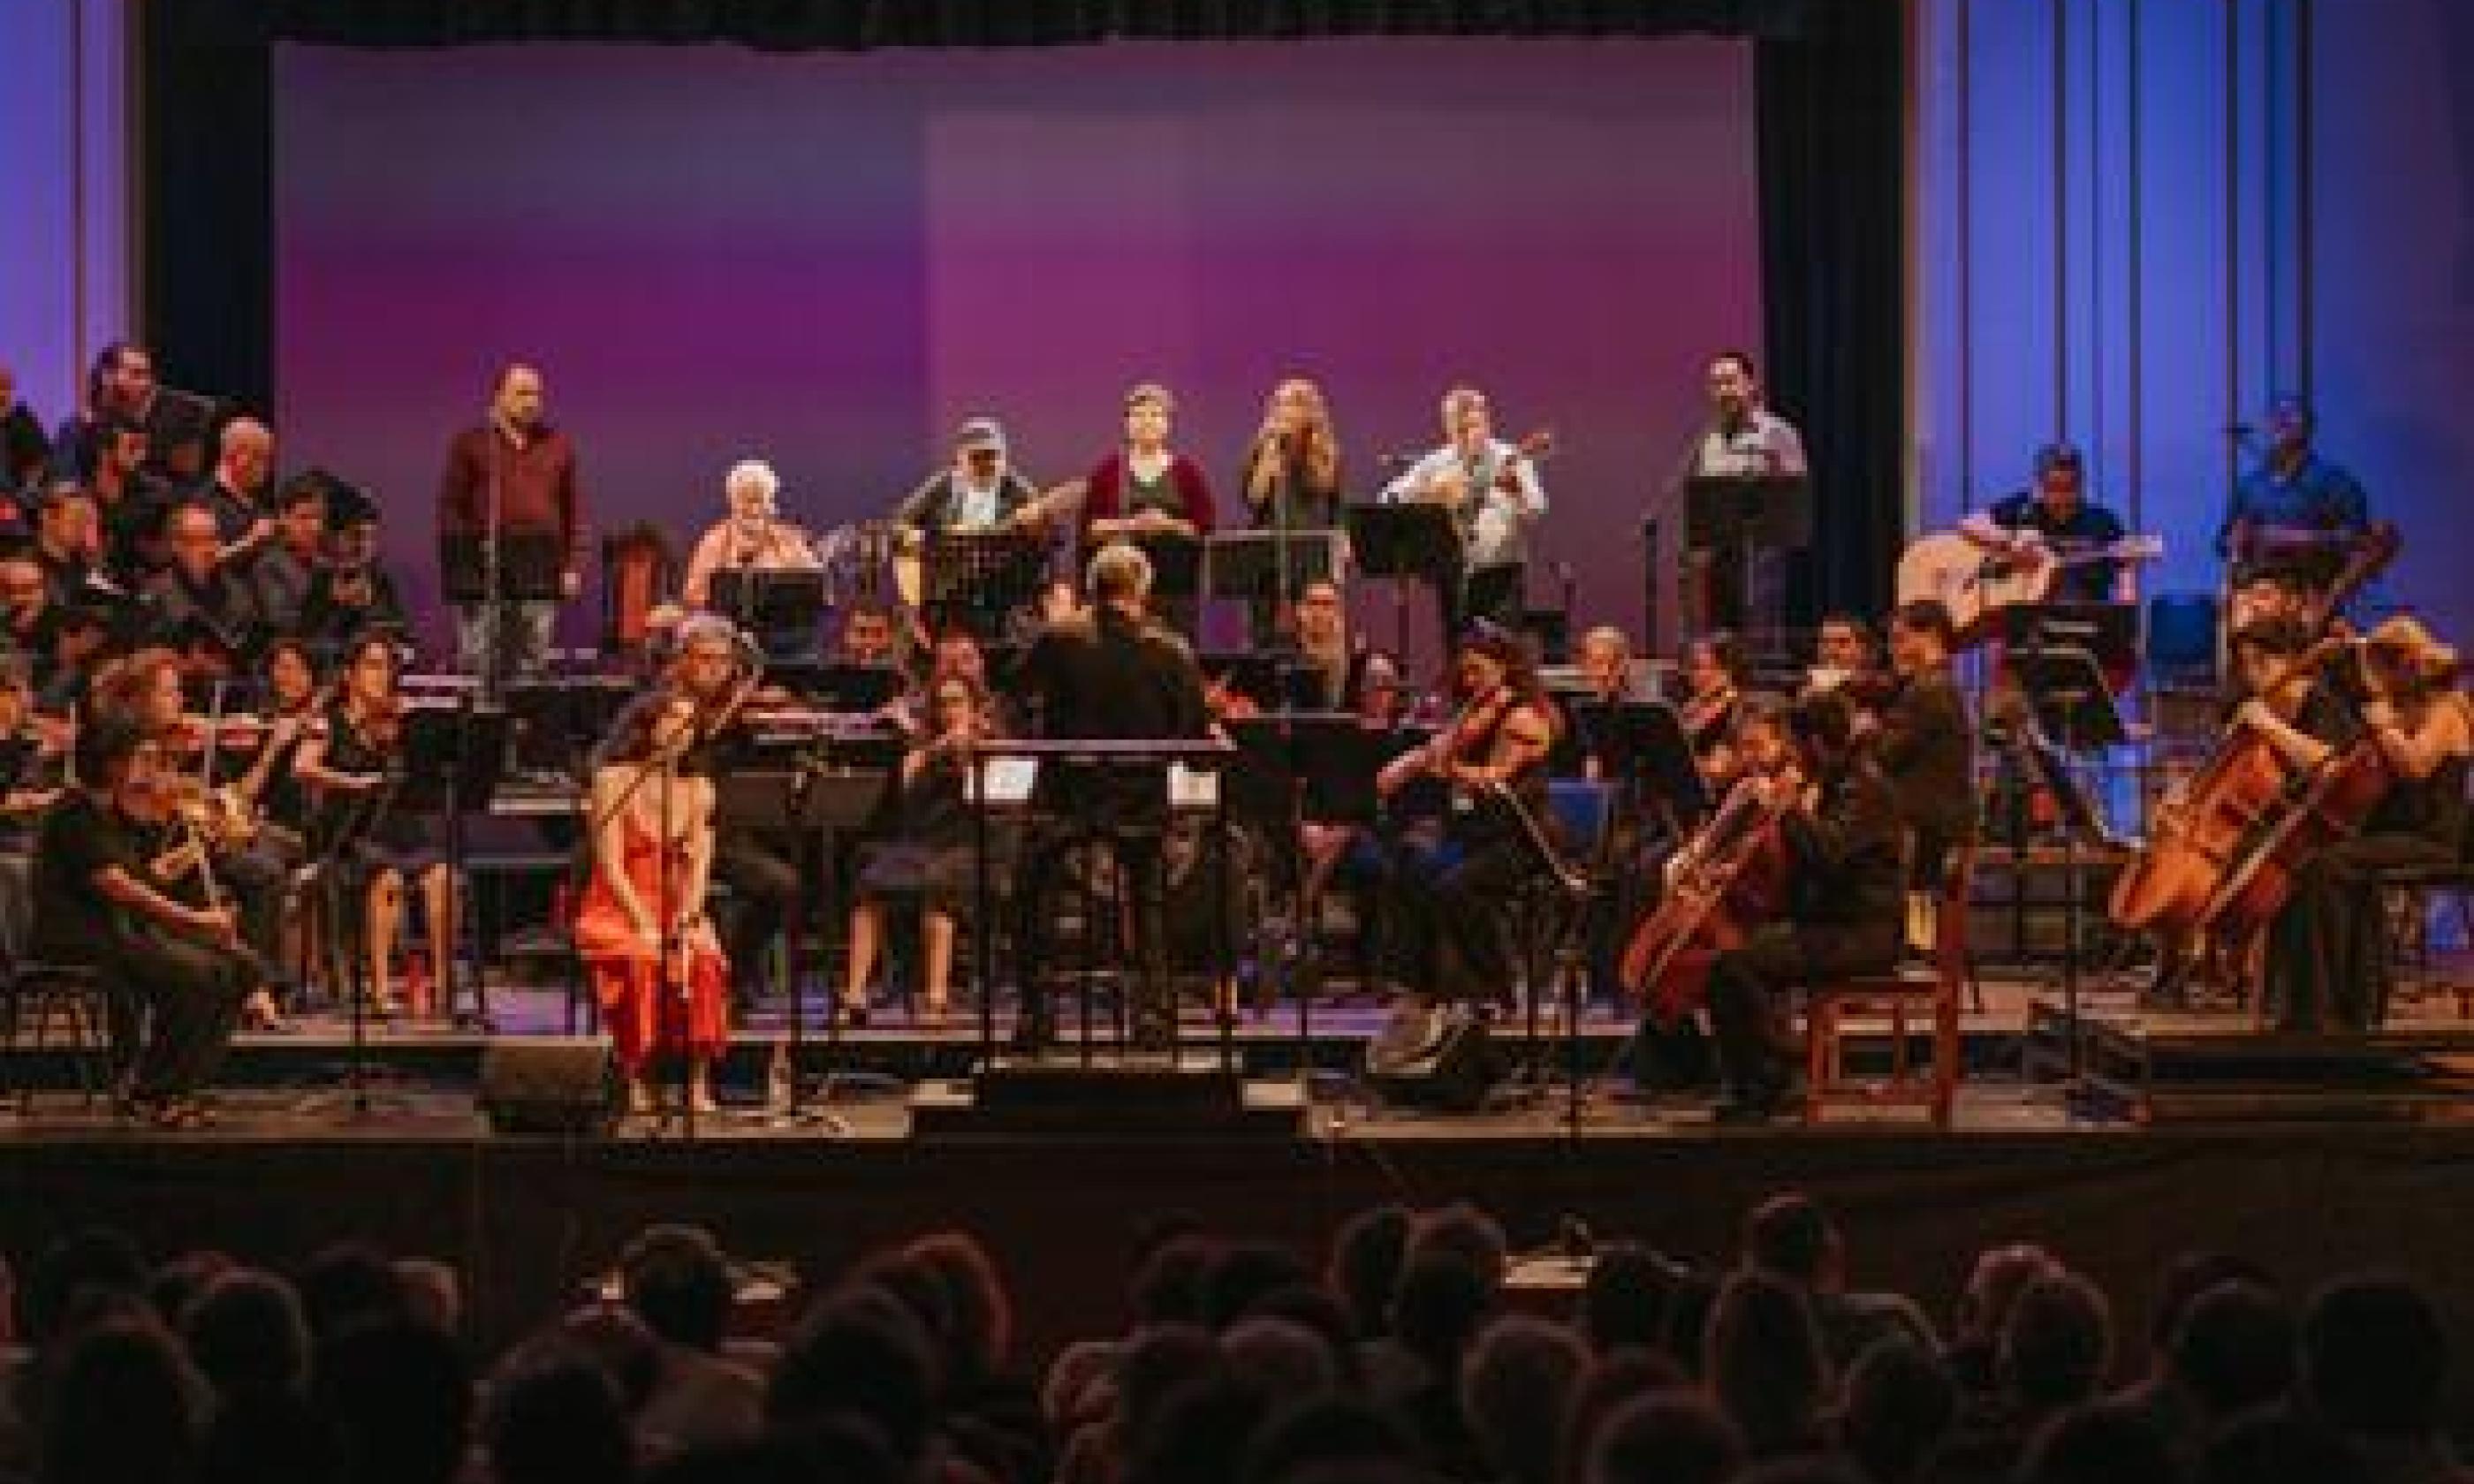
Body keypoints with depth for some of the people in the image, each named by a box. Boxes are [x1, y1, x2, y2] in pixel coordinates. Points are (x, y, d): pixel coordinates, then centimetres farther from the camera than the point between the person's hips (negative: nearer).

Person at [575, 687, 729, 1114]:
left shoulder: (697, 788, 10)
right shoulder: (614, 780, -3)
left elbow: (699, 866, 1)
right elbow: (611, 866, -10)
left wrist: (683, 924, -16)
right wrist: (645, 925, -21)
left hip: (677, 912, 3)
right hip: (616, 910, -3)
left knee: (705, 959, -29)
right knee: (641, 960, -35)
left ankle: (699, 1083, -24)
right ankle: (635, 1081, -25)